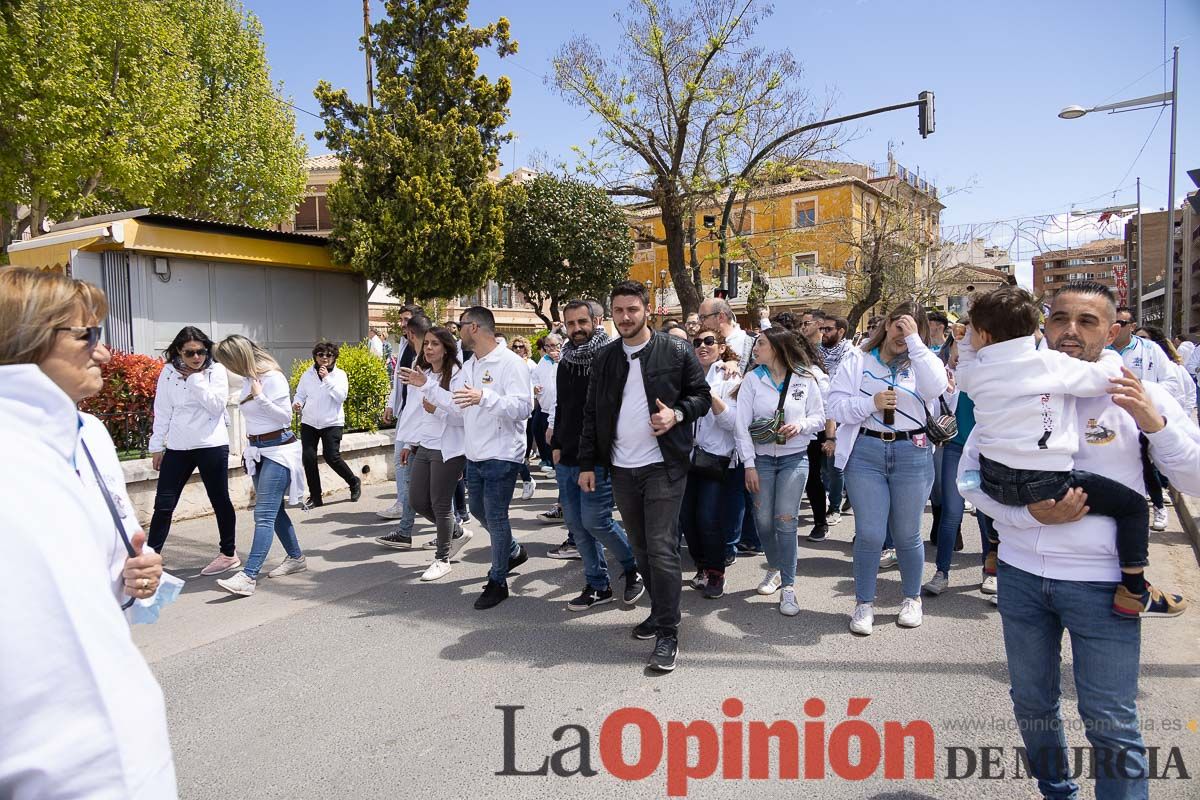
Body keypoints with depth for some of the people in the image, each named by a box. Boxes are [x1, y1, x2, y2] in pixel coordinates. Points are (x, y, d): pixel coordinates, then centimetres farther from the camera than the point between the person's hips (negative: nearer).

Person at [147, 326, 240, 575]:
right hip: (178, 447, 2)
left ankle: (229, 554, 21)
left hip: (212, 445, -2)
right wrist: (157, 446, 7)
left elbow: (217, 405, -15)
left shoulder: (216, 370, -4)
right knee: (163, 505, 3)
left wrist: (195, 379, -14)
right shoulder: (169, 372, 2)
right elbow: (162, 412, 6)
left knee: (220, 501, 9)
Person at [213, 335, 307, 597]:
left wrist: (260, 397, -24)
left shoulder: (273, 378, -16)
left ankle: (249, 576, -17)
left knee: (264, 514, -12)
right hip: (257, 451, 9)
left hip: (278, 450, -9)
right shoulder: (247, 379, 7)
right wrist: (250, 448, 21)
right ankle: (296, 557, 28)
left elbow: (285, 416, -15)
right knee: (274, 510, 14)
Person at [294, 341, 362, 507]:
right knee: (308, 457, -3)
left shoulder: (340, 374, -4)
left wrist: (327, 378, -23)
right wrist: (296, 404, -10)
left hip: (332, 423, -3)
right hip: (309, 423, 3)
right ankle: (315, 497, 10)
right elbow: (300, 395, 12)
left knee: (332, 457, -10)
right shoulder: (307, 375, 4)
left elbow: (341, 396, -17)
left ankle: (354, 482, 18)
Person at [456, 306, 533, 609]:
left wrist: (485, 397, -35)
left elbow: (523, 407, -24)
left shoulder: (510, 362, -14)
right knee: (479, 510, 19)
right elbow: (461, 409, 16)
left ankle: (498, 581, 12)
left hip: (502, 455, -9)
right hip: (474, 454, 9)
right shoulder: (469, 366, 12)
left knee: (496, 517, -2)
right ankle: (513, 551, 41)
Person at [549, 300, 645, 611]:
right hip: (566, 458, 8)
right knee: (575, 522, 9)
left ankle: (634, 565, 18)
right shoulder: (566, 363, 13)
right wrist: (556, 445, 15)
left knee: (595, 521, -8)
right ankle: (598, 586, 22)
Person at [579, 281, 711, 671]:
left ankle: (667, 633, 1)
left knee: (662, 549, -7)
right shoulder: (604, 359, 9)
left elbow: (702, 395, 3)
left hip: (664, 466, -5)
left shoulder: (676, 352, -3)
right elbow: (592, 415, 11)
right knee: (641, 548, 14)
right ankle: (660, 611, 31)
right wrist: (587, 463, 7)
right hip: (622, 470, 5)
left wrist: (677, 413, -18)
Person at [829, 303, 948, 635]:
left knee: (907, 534, 10)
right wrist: (871, 403, -16)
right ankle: (863, 602, 15)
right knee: (869, 534, -3)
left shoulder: (921, 361, 8)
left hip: (912, 454, 1)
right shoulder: (857, 359, 7)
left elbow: (936, 387, -16)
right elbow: (836, 404, 0)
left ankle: (912, 598, 31)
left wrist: (914, 340, -14)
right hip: (865, 451, -1)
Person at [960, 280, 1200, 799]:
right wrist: (1030, 515, -15)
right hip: (1021, 575, 3)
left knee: (1110, 722, 3)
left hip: (1101, 582, -3)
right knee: (1032, 703, 19)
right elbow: (970, 475, 1)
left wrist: (1155, 424, -19)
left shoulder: (1138, 397, -3)